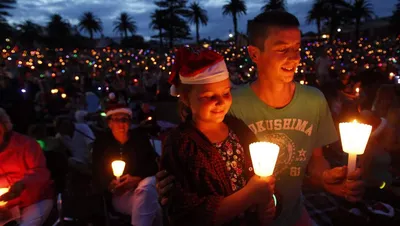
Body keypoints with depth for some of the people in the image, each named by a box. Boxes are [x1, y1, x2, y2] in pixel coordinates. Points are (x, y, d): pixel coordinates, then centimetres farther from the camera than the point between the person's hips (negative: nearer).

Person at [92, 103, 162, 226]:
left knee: (146, 186, -37)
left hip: (143, 183, 2)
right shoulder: (101, 143, 2)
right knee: (149, 202, -33)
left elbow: (154, 164, -3)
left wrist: (137, 179, -20)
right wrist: (111, 186, -19)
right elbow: (97, 176, 2)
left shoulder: (139, 136, 1)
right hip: (120, 194, -1)